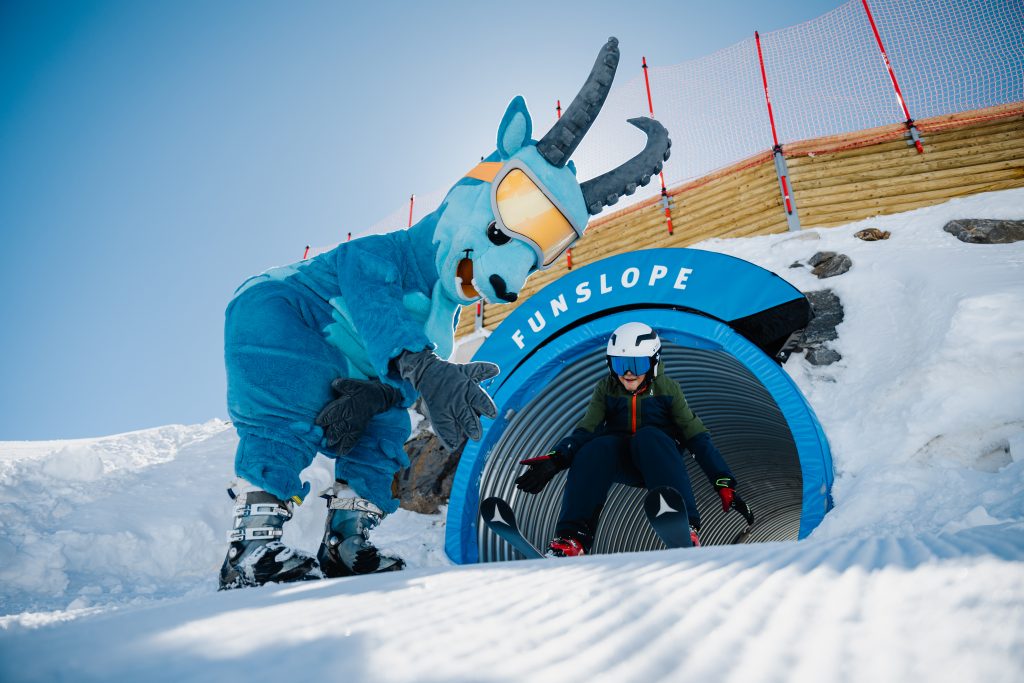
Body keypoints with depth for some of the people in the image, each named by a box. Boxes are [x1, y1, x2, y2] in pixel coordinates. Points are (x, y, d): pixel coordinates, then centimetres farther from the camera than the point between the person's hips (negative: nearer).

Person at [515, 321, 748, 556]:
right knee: (600, 445, -32)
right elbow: (586, 431, -7)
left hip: (659, 461, -1)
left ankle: (684, 530, -41)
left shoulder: (668, 389, 0)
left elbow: (696, 435, -3)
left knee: (648, 436, -34)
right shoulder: (605, 389, 3)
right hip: (620, 466, 2)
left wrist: (724, 483, -12)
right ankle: (572, 538, -35)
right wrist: (555, 460, -25)